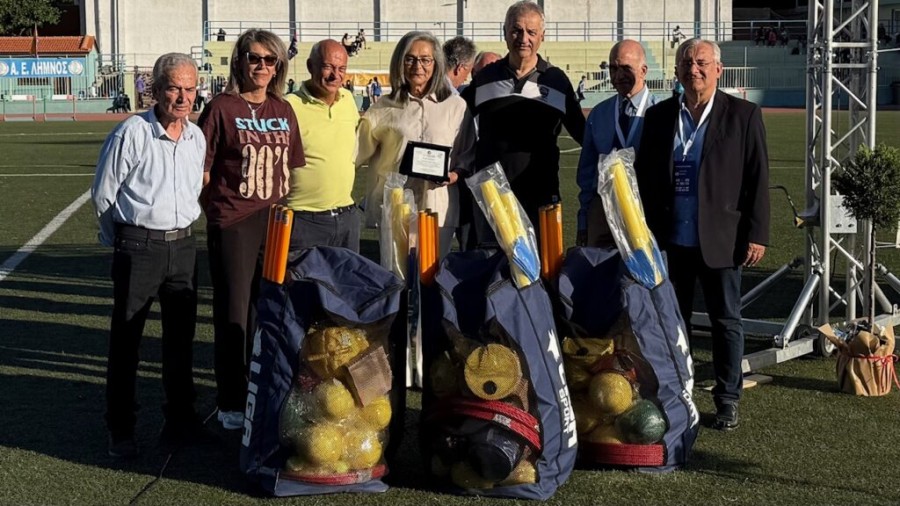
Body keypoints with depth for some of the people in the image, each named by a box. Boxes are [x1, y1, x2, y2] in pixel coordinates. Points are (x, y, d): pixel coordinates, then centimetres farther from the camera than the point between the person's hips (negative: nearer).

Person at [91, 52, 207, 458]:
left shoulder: (197, 137, 7)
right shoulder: (131, 133, -11)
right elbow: (102, 195, -3)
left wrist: (181, 229, 17)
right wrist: (124, 241, 6)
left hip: (182, 245, 6)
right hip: (138, 247, -5)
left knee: (181, 337, 12)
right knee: (125, 340, 1)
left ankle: (180, 420, 25)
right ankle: (121, 431, 9)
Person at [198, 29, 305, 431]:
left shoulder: (283, 111, 8)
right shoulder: (222, 108, -7)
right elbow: (201, 169, -6)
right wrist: (218, 209, -5)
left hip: (275, 222, 5)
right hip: (233, 226, -5)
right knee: (233, 312, 3)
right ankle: (231, 403, 14)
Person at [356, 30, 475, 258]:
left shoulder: (455, 106, 8)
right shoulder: (384, 109, 9)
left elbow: (468, 154, 12)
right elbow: (356, 153, 8)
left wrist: (455, 174, -7)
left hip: (438, 212, 0)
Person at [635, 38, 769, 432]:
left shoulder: (743, 115, -1)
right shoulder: (659, 116, 7)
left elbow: (757, 178, -2)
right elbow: (643, 177, 10)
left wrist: (756, 234, -7)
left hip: (720, 239, -2)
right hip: (669, 240, 3)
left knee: (726, 322, 6)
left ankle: (727, 400, 16)